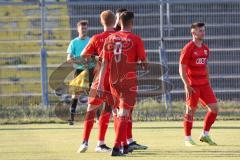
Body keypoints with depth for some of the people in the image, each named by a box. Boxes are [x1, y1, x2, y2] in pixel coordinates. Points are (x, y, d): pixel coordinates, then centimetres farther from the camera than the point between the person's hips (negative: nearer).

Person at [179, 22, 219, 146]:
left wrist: (208, 83, 15)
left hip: (204, 85, 7)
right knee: (191, 111, -2)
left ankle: (205, 135, 14)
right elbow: (182, 68, -10)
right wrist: (187, 85, -17)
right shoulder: (188, 48, -9)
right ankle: (188, 139, 9)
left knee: (214, 108, 1)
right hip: (193, 86, -7)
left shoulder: (205, 48, 12)